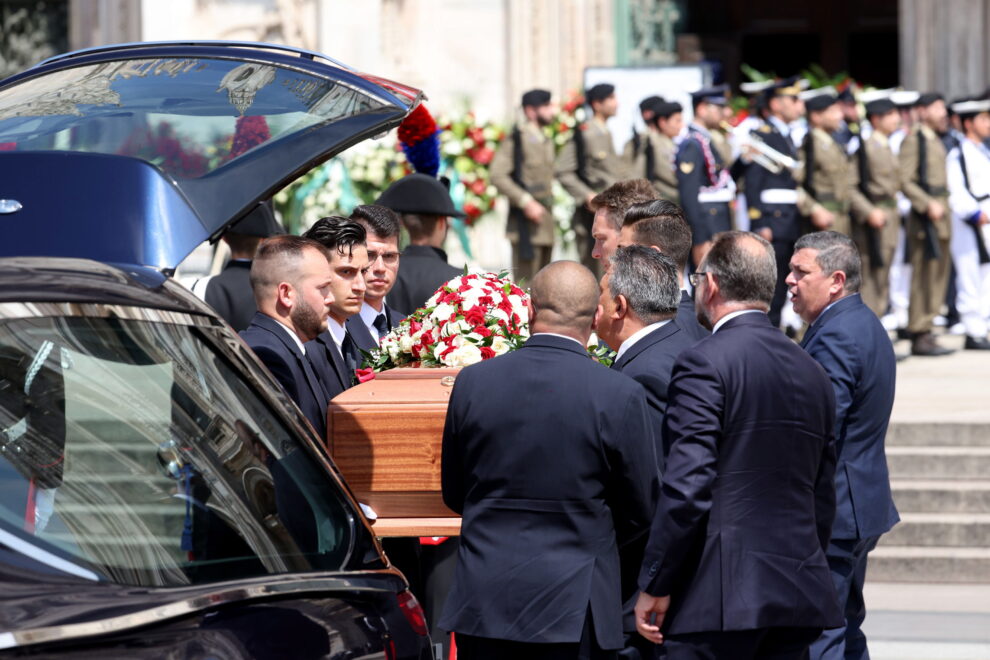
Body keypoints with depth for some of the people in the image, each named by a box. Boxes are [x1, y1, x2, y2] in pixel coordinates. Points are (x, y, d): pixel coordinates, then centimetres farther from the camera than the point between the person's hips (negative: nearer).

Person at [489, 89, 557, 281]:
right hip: (527, 227, -9)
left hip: (546, 227, 9)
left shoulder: (546, 142, 18)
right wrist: (526, 202, -21)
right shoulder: (517, 139, -9)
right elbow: (497, 175, -18)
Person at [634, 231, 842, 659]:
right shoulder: (812, 372, 15)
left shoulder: (704, 364, -8)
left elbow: (688, 486, -15)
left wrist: (655, 587, -9)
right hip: (797, 595, 7)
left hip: (721, 593, -7)